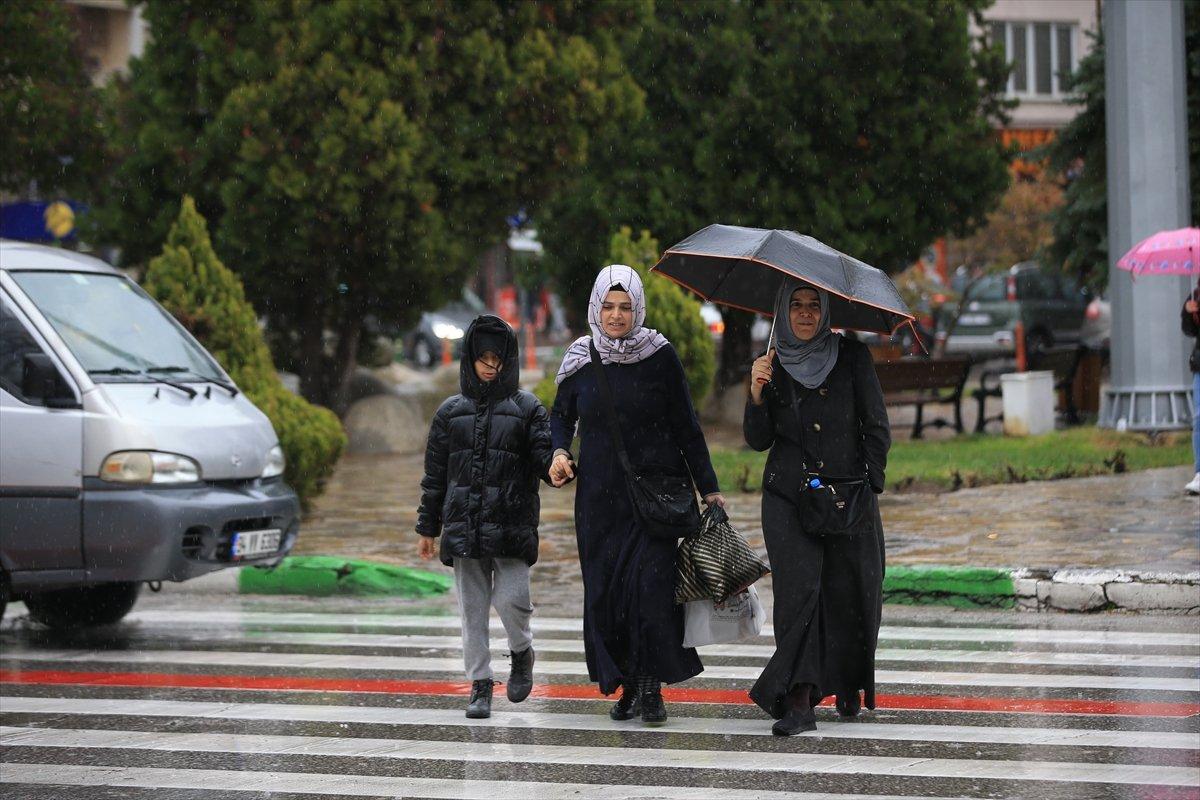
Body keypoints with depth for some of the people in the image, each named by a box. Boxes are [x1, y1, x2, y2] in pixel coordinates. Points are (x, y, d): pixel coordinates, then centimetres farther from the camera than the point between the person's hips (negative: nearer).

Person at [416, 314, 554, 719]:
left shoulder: (528, 409, 5)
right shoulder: (451, 412, 12)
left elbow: (544, 458, -2)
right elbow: (435, 473, 14)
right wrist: (428, 528, 12)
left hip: (512, 528, -2)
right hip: (464, 528, 2)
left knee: (512, 600, -12)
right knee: (472, 609, 2)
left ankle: (522, 654, 18)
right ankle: (480, 684, 11)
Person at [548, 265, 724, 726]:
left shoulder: (660, 356, -3)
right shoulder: (581, 359, 3)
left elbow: (686, 427, 0)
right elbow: (561, 415, 18)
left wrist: (709, 488, -2)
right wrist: (560, 451, -3)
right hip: (600, 494, 3)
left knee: (651, 581, -14)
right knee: (605, 588, 1)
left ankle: (651, 685, -5)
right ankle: (627, 686, 12)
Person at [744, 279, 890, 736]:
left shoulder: (853, 357, 4)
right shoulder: (773, 368, 9)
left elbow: (878, 429, 5)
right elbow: (758, 441, 4)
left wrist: (869, 483, -4)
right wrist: (757, 394, -11)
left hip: (849, 496, 0)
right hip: (788, 498, 0)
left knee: (849, 593, 1)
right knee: (798, 590, -13)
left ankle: (850, 687, 25)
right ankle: (800, 702, -20)